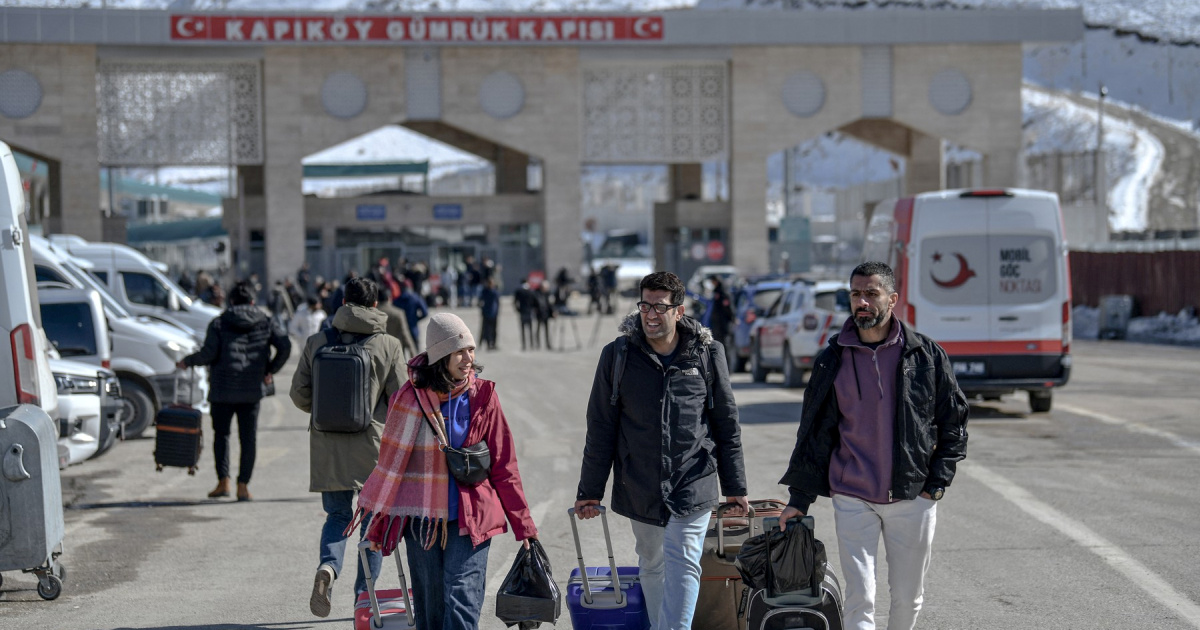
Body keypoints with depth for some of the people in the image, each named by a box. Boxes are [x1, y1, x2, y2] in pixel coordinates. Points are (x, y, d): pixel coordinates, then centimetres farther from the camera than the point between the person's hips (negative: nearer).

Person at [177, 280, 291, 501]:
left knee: (221, 433, 13)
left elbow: (208, 353, -10)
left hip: (223, 389, -1)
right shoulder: (267, 323, 7)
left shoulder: (219, 323, 1)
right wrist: (270, 370, 8)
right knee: (248, 438, 7)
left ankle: (223, 482, 4)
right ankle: (243, 486, 3)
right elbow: (285, 347, -5)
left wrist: (187, 361, 6)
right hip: (252, 390, 1)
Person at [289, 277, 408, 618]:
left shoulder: (316, 343, 1)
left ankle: (328, 567, -14)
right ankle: (364, 593, 12)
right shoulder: (389, 345, -5)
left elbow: (300, 394, 3)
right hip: (373, 445, -2)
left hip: (327, 446, 2)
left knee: (337, 514, 14)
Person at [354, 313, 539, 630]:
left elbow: (503, 466, 5)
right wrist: (377, 524, 11)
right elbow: (391, 461, 6)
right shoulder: (412, 398, -3)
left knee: (462, 601, -13)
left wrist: (523, 525, 5)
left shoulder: (482, 396, 0)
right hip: (422, 520, 1)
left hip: (470, 520, -1)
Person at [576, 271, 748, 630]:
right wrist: (590, 491, 5)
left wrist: (735, 488, 7)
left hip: (692, 484, -2)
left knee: (682, 565, -10)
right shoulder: (618, 355, -1)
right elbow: (601, 428, 4)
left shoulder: (707, 353, -1)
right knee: (652, 566, 12)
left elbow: (727, 424, 6)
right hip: (639, 488, 2)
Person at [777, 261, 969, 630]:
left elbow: (954, 421, 6)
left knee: (908, 597, 9)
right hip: (852, 499, 0)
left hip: (913, 498, 0)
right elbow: (814, 431, 9)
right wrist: (799, 498, 7)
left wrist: (937, 483, -2)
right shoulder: (833, 360, 3)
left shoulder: (925, 355, 0)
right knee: (860, 599, -7)